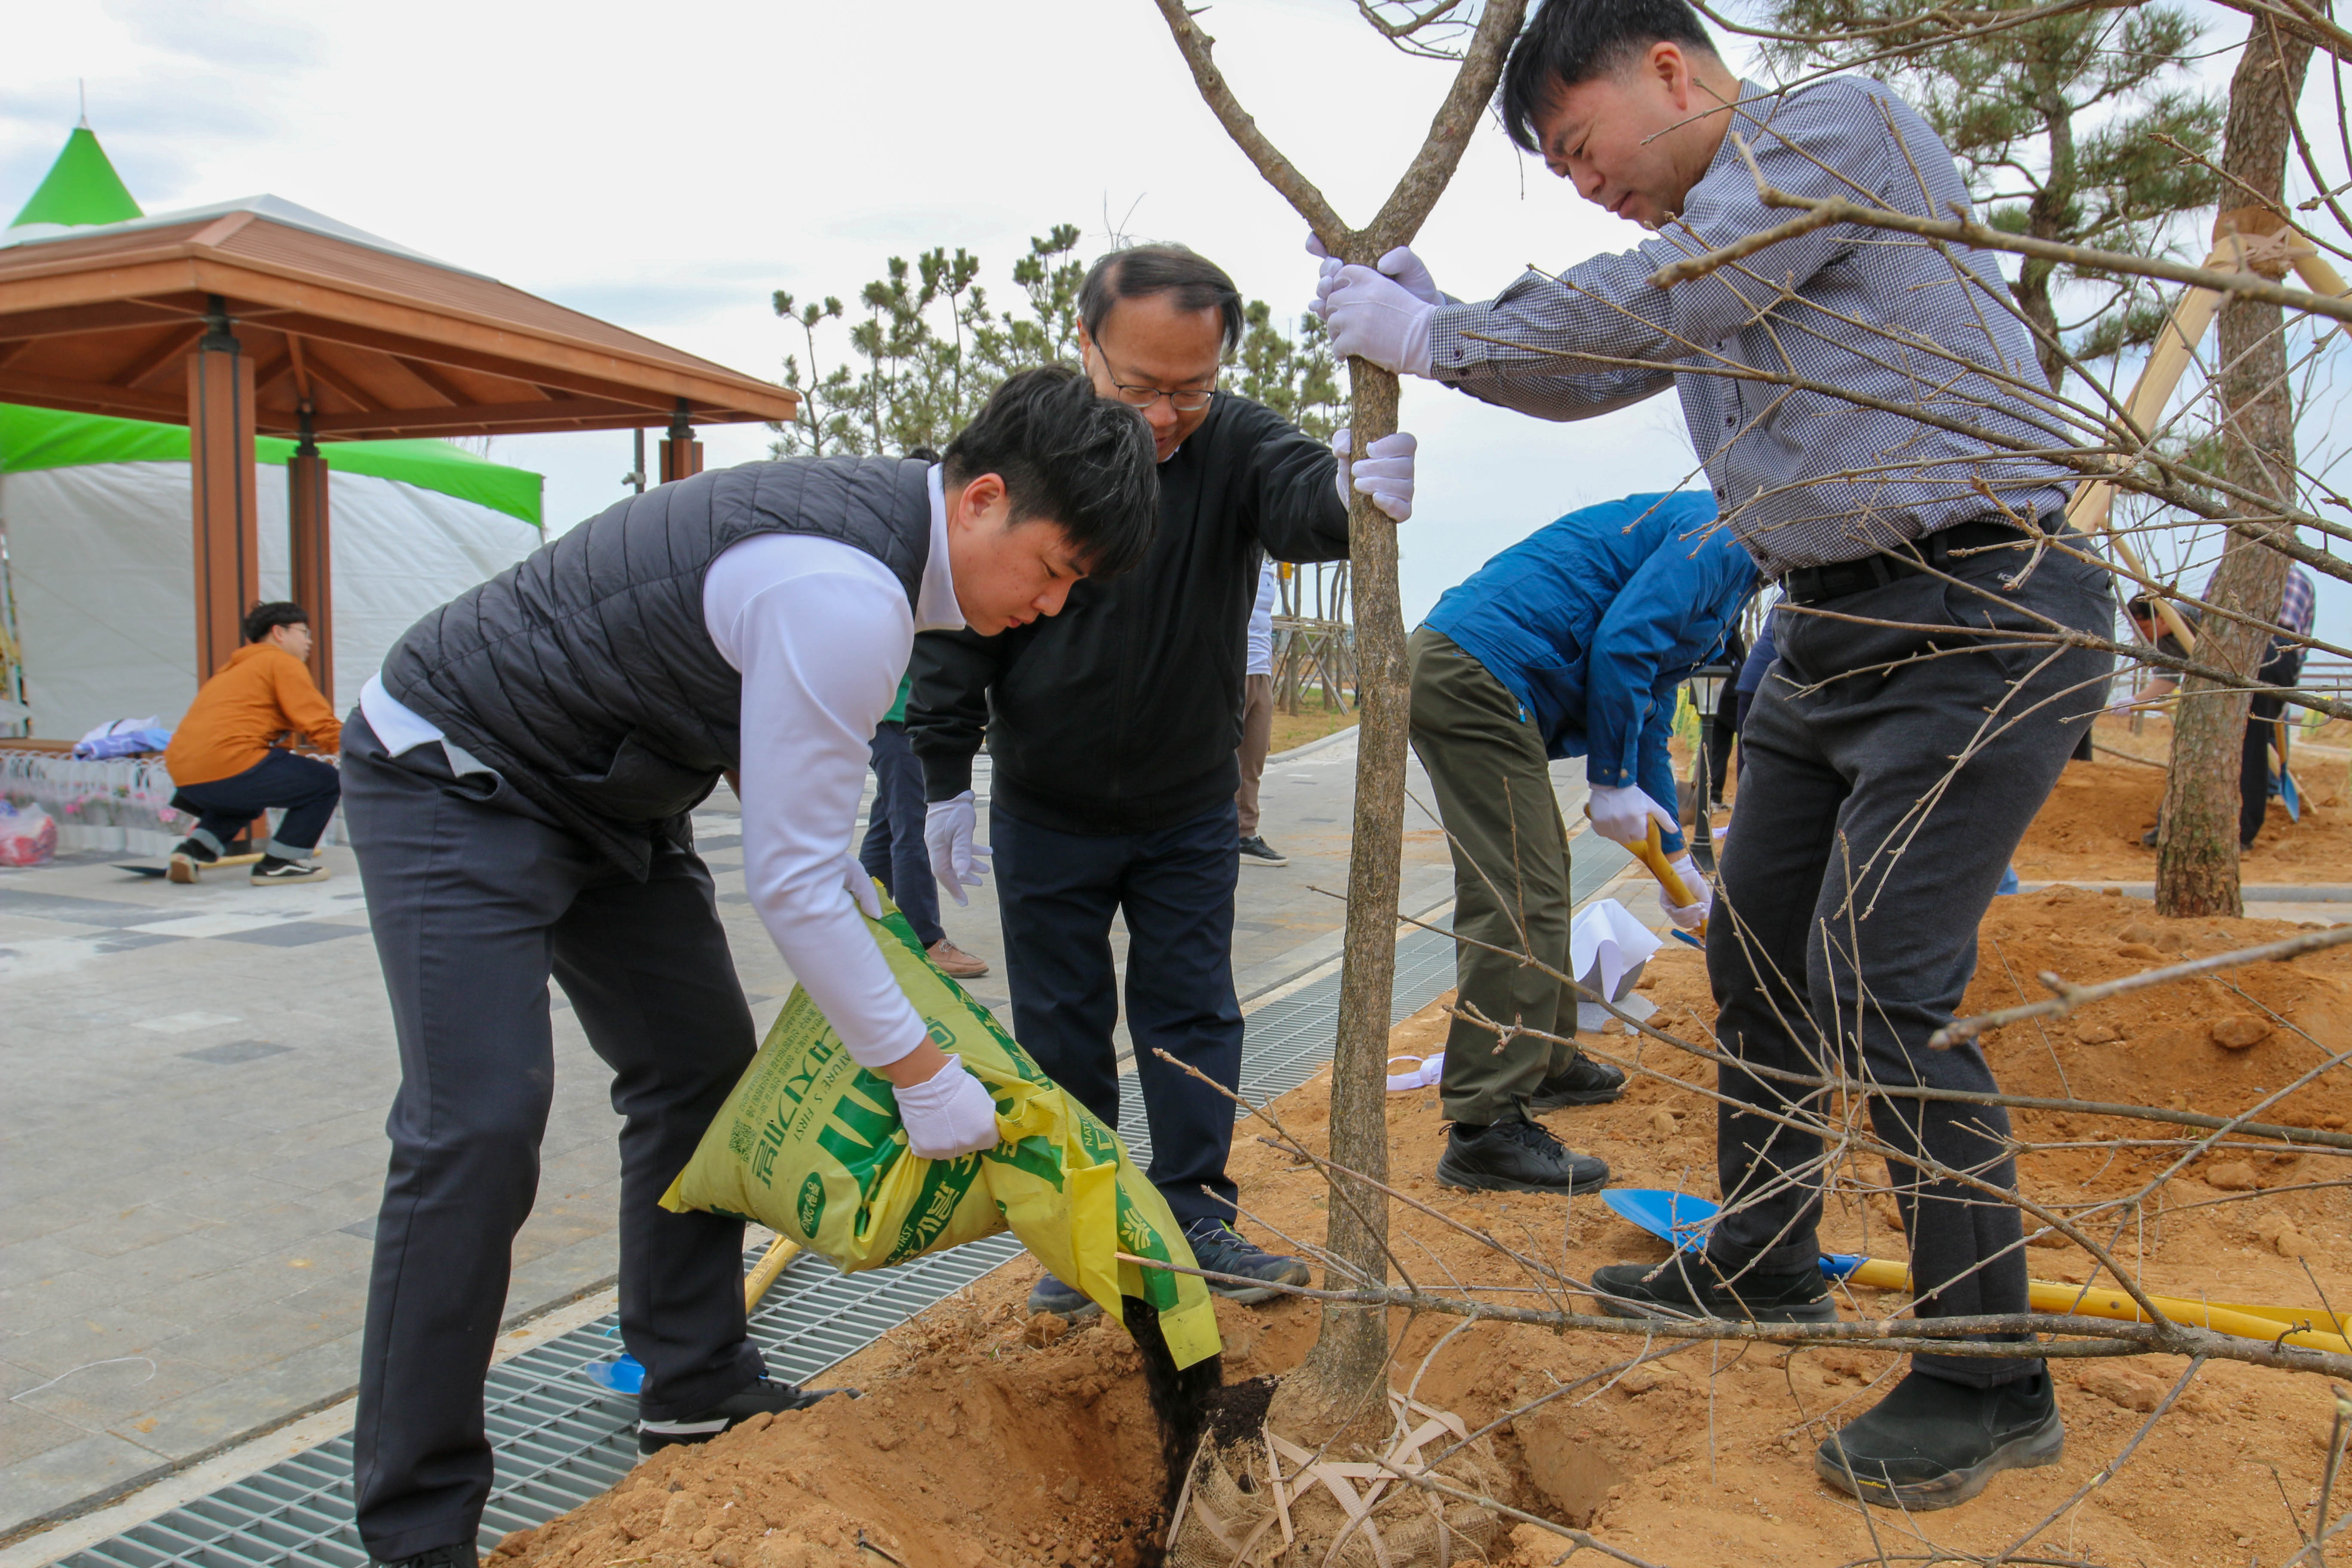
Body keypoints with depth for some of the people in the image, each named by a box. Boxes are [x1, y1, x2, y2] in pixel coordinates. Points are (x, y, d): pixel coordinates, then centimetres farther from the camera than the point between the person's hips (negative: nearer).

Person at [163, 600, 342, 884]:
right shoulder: (283, 663, 1)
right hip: (228, 766, -9)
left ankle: (194, 849, 17)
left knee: (247, 797, 38)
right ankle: (279, 864, 1)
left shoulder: (236, 668, 28)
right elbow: (321, 725, -7)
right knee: (326, 782, 2)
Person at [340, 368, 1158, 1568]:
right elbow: (789, 882, -27)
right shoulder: (848, 599, -31)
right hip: (451, 781, -10)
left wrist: (859, 894, 10)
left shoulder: (875, 514, 0)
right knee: (478, 1123, -16)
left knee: (701, 1064, 11)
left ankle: (695, 1390, 24)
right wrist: (920, 1073, -19)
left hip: (604, 786, 10)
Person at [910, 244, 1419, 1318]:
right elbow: (958, 624, -8)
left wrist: (1353, 492, -59)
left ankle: (1197, 1217, 24)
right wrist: (946, 779, -9)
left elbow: (1297, 500, -34)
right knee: (1061, 1027, 9)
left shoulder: (1236, 442, -12)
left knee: (1193, 1017, 9)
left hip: (1191, 812, 1)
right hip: (1047, 815, 0)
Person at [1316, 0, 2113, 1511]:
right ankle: (1763, 1265, 33)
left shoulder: (1843, 123, -9)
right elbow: (1587, 373, 24)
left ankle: (1993, 1384, 4)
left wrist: (1433, 336, -10)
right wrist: (1421, 308, 9)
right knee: (1757, 956, 13)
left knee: (1879, 990, -12)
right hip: (1836, 630, 9)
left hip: (1981, 616, -9)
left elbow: (1651, 304, -19)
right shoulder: (1700, 246, 16)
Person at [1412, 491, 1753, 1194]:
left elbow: (1649, 721, 33)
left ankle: (1546, 1063, 37)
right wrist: (1613, 781, -7)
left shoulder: (1707, 546, 28)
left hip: (1456, 672, 11)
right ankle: (1486, 1130, -10)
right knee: (1519, 903, -12)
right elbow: (1620, 646, -18)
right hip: (1477, 680, -11)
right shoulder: (1721, 537, -4)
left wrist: (1676, 859, 36)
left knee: (1537, 881, 22)